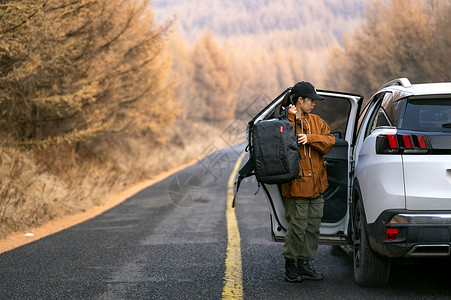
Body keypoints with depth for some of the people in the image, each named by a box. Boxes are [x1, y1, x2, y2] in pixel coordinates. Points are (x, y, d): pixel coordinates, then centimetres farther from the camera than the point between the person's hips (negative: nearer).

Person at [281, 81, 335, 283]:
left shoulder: (316, 121, 14)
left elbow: (329, 141, 2)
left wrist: (310, 138, -14)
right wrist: (292, 118, -20)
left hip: (316, 183, 7)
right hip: (296, 184, -7)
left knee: (313, 226, 9)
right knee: (298, 226, -5)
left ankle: (306, 264, 18)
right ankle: (291, 266, 7)